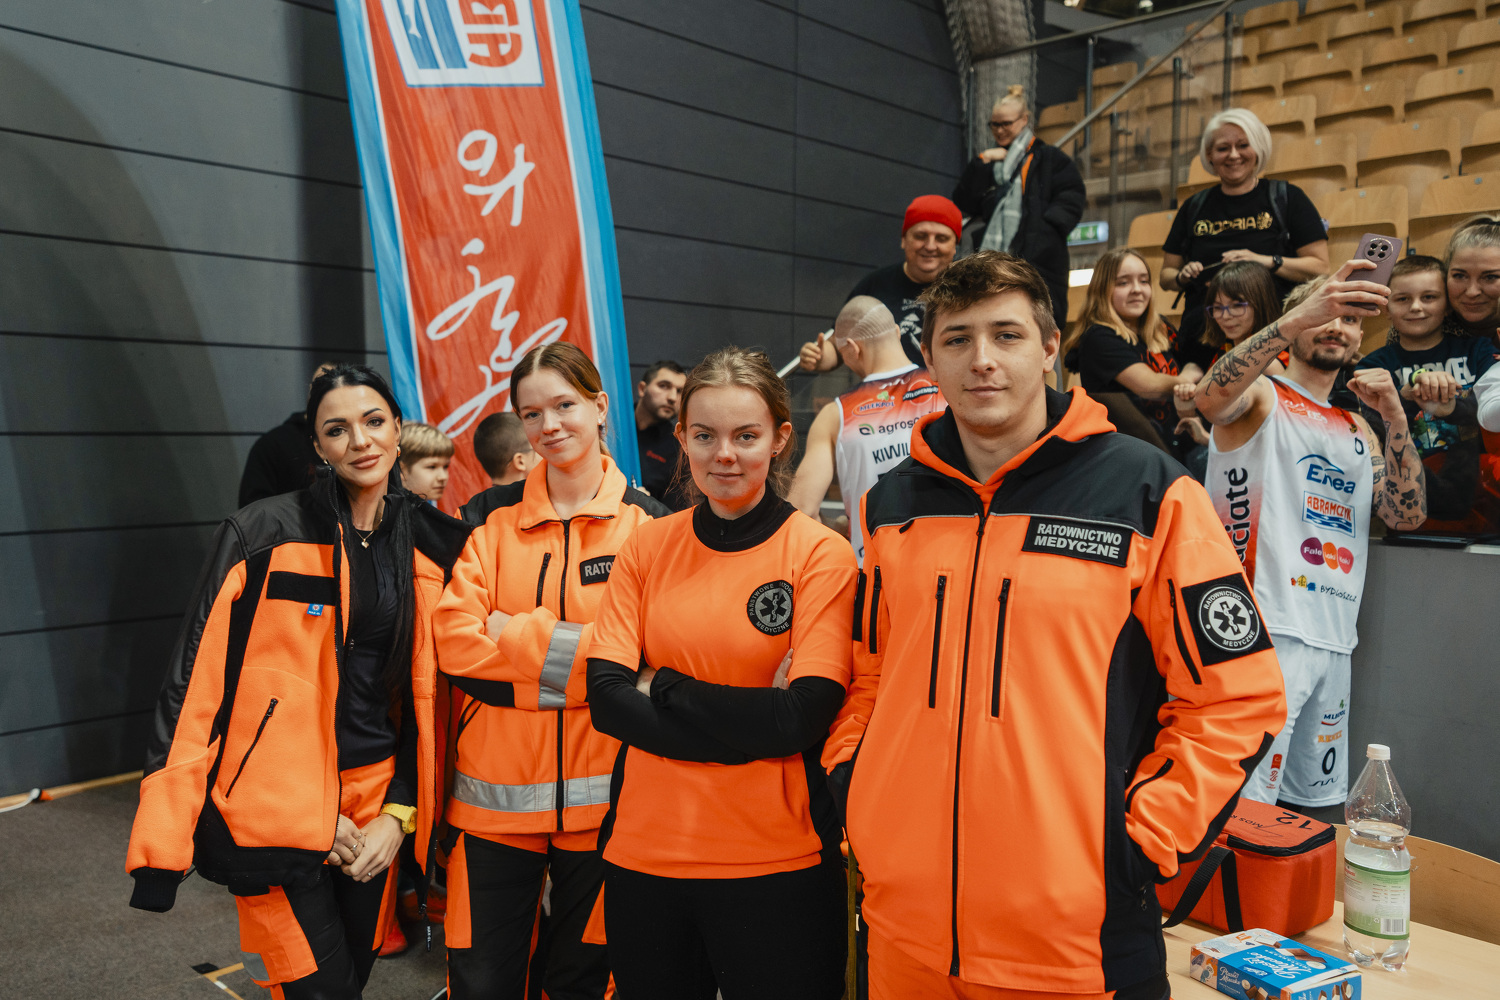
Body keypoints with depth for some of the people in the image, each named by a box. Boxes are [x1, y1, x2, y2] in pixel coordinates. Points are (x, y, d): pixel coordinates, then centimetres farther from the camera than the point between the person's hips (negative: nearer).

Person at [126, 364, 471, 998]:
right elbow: (197, 681, -9)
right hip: (273, 805, -4)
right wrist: (166, 837, -12)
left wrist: (399, 812, -1)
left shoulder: (431, 546, 2)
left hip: (375, 798, 4)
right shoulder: (264, 534, -9)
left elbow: (423, 689, 6)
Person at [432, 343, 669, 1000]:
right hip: (495, 793, 1)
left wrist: (509, 639, -14)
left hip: (599, 794, -1)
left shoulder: (646, 521, -1)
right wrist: (587, 650, -14)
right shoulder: (490, 516, 4)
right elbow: (455, 642, -7)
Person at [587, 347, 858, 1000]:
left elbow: (803, 719, -16)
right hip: (645, 848, 4)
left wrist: (661, 687, -11)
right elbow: (606, 697, -6)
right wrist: (748, 721, -15)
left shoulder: (821, 554, -8)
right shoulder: (647, 547, 2)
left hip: (776, 861, -3)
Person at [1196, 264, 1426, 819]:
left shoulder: (1357, 429, 22)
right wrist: (1302, 316, -32)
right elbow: (1211, 397, -23)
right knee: (1240, 812, -11)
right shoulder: (1260, 395, 3)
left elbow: (1407, 515, 9)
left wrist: (1393, 414, -2)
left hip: (1334, 641, 8)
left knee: (1316, 805, 14)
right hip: (1263, 629, -7)